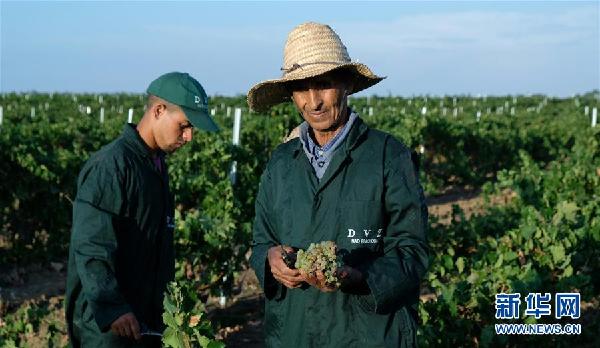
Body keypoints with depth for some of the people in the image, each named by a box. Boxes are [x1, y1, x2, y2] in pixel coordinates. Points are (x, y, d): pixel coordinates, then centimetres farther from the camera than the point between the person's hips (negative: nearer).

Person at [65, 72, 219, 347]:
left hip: (147, 319, 9)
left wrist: (171, 304, 22)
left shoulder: (156, 164, 15)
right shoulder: (110, 166, -16)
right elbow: (90, 245, -24)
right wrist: (109, 307, -33)